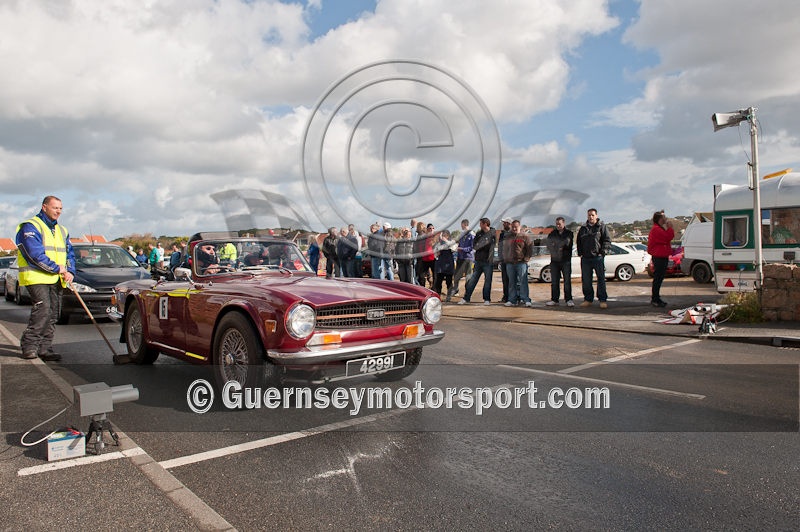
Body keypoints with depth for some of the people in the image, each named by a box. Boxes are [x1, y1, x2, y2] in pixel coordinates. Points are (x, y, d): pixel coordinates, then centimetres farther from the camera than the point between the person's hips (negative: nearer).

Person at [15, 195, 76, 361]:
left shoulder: (62, 230, 19)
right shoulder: (30, 227, -4)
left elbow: (70, 253, 19)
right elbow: (35, 254, -16)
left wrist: (70, 271, 1)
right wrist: (57, 268, -14)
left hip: (56, 280, 7)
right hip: (36, 277, -7)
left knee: (53, 314, 5)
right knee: (42, 310, -18)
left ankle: (44, 348, 10)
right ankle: (29, 346, -8)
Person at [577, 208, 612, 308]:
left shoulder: (602, 227, 4)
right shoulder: (583, 228, 16)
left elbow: (607, 241, 0)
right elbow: (579, 242, 22)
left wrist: (603, 252, -10)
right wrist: (580, 253, 9)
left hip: (598, 258, -4)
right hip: (585, 258, 4)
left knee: (601, 279, -2)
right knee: (586, 280, 6)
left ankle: (603, 300, 4)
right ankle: (588, 299, 15)